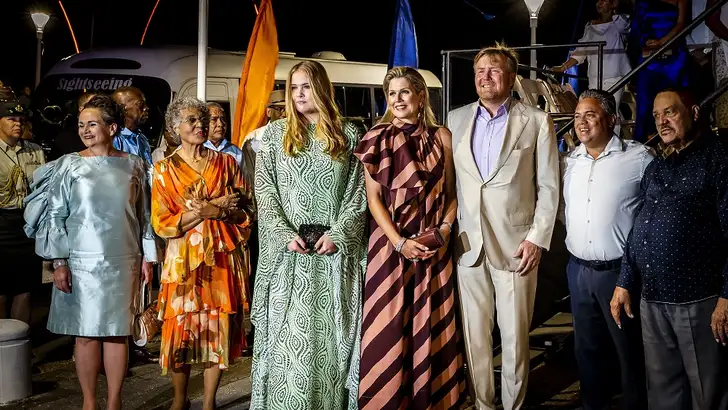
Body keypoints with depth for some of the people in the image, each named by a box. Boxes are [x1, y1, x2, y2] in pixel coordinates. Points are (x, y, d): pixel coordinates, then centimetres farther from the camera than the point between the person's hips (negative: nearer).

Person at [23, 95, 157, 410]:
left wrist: (147, 258, 6)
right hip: (82, 263, -1)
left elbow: (144, 215, 8)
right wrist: (59, 262, -7)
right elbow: (55, 216, -1)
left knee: (117, 333, 6)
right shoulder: (69, 165, 0)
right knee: (86, 334, 4)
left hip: (123, 263, 1)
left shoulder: (134, 166, 4)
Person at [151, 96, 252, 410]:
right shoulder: (165, 169, 2)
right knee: (182, 325, 2)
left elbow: (245, 208, 6)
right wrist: (215, 209, -14)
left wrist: (211, 209, -14)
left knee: (219, 326, 3)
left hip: (222, 256, 2)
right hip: (184, 259, -1)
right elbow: (162, 223, -6)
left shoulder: (226, 162, 8)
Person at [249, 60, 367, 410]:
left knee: (332, 332, 4)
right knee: (288, 332, 3)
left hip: (336, 249, 0)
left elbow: (359, 190, 2)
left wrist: (338, 233, -10)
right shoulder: (276, 133, 8)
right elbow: (264, 190, 1)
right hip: (288, 249, 0)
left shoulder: (348, 134, 8)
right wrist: (285, 234, -11)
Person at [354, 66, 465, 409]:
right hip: (389, 245, -1)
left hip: (433, 245, 1)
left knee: (431, 327, 6)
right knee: (389, 329, 1)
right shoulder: (377, 139, 2)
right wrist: (400, 242, -13)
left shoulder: (441, 137, 6)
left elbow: (452, 194, 8)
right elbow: (373, 198, -2)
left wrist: (444, 231, -9)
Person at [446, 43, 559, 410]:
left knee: (514, 337, 4)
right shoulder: (456, 120, 10)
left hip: (515, 245, -2)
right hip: (467, 244, 3)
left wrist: (537, 238, -7)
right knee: (474, 334, 9)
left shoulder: (536, 121, 2)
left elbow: (549, 187, 0)